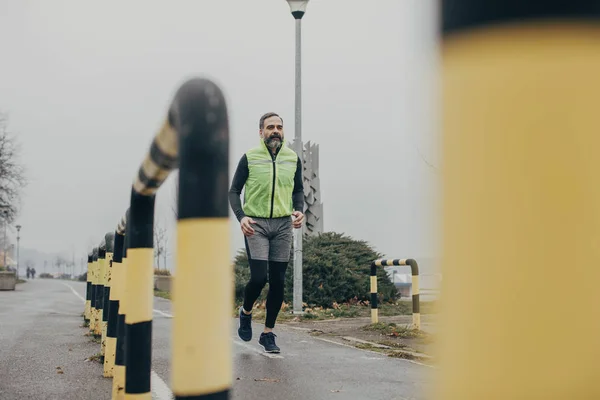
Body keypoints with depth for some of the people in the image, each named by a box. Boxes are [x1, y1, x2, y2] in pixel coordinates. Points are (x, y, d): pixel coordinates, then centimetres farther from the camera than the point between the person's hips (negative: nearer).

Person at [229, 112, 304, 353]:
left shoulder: (293, 158, 7)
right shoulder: (249, 157, -2)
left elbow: (298, 190, 17)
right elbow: (234, 191, 1)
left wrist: (299, 210, -4)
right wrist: (241, 217, -16)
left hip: (283, 225, 3)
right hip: (256, 225, -3)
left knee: (278, 281, 3)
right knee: (259, 277, -13)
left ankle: (268, 334, 16)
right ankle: (246, 312, 20)